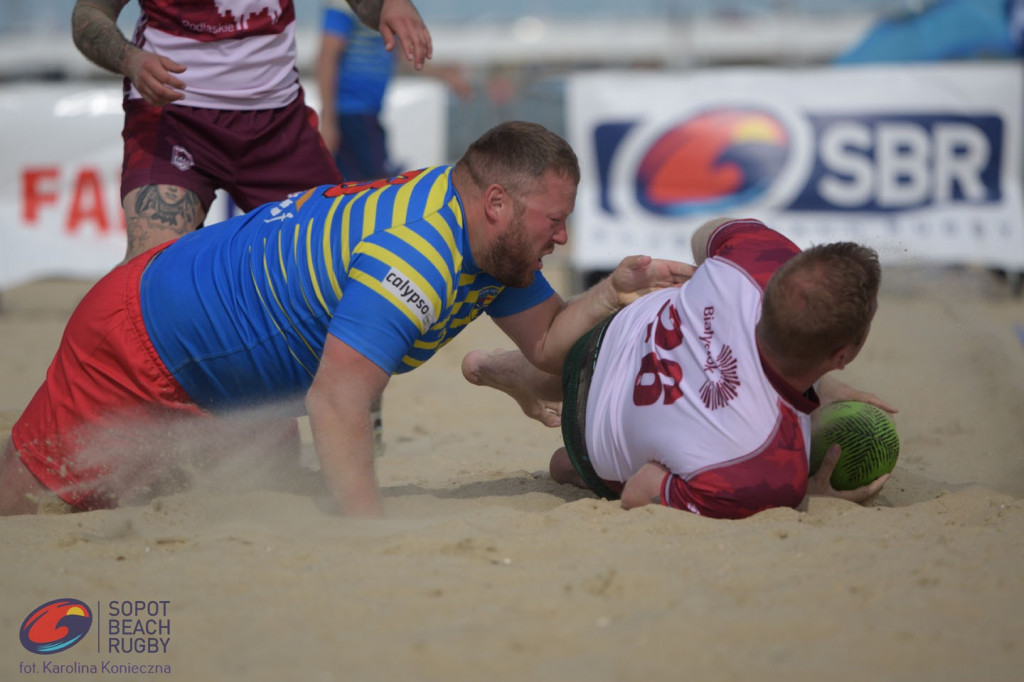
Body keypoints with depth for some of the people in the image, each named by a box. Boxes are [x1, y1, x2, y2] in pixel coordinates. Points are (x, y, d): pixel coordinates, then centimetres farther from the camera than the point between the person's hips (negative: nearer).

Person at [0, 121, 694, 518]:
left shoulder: (491, 238, -5)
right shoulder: (415, 254, -34)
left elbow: (547, 343, 3)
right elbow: (338, 403, -40)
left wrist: (616, 291, -14)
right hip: (137, 340, -9)